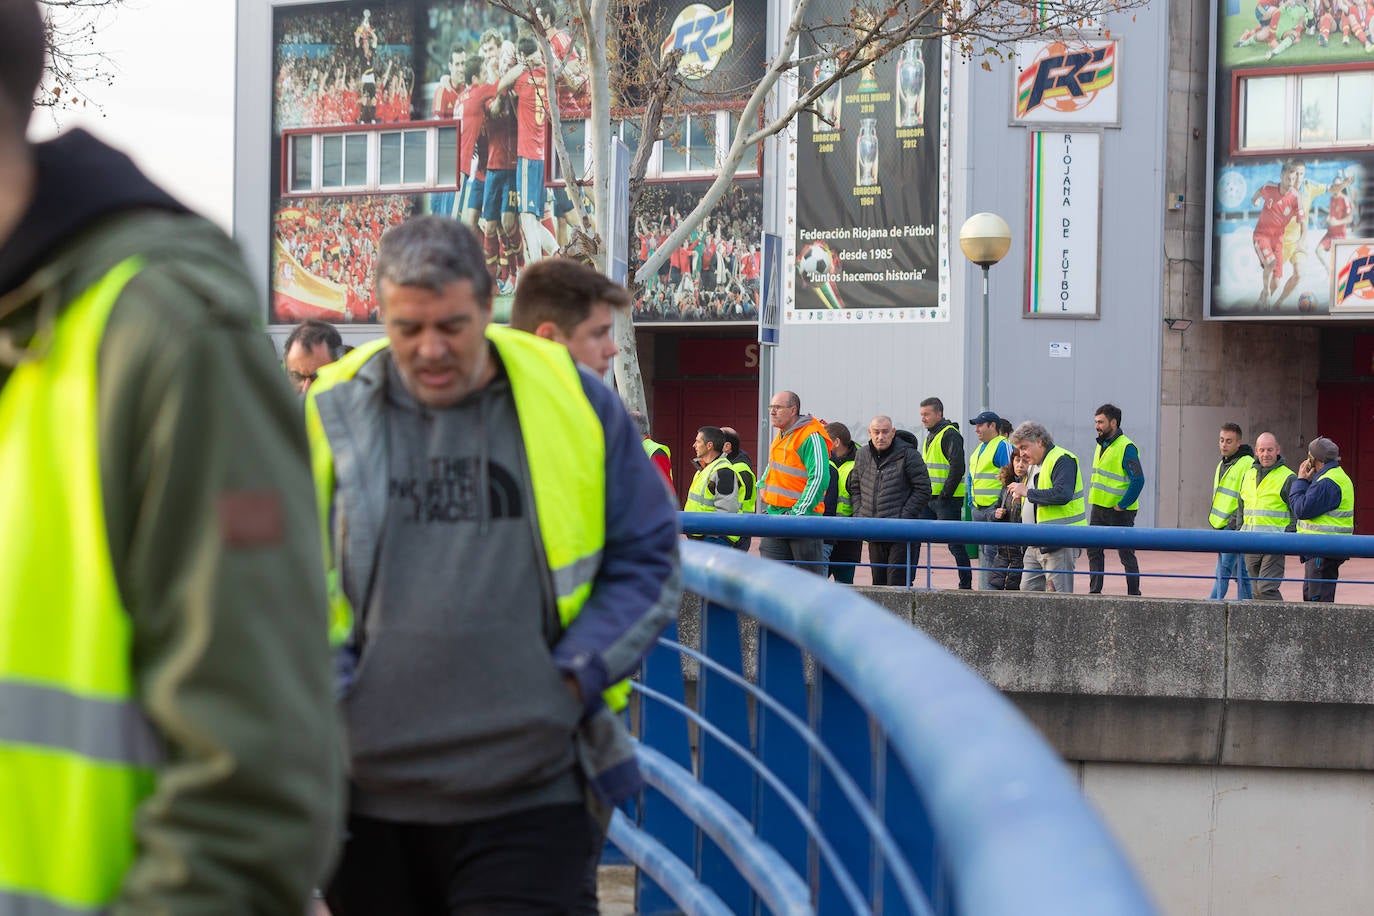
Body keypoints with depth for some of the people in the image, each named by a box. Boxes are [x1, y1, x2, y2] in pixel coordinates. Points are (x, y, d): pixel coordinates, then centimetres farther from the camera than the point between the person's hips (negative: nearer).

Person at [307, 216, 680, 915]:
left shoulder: (575, 405, 4)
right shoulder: (331, 416, 4)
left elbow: (647, 561, 9)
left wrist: (575, 675, -3)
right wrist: (325, 686, -5)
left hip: (530, 797, -1)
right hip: (369, 797, 2)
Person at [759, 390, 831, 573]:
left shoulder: (812, 437, -14)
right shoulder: (781, 435, 14)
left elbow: (819, 479, -20)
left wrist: (798, 513, -22)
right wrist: (763, 485, 17)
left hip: (803, 518, -8)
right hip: (775, 515, 8)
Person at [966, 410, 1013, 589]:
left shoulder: (1003, 446, -10)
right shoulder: (980, 448, 19)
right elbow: (971, 477, 28)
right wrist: (971, 501, 18)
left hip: (994, 508, -9)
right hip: (978, 510, 9)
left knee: (992, 551, -11)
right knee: (982, 550, 12)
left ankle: (991, 587, -11)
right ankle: (983, 588, 17)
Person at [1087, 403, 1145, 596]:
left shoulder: (1126, 448, -15)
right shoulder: (1101, 446, 12)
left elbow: (1138, 480, -19)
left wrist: (1122, 505, -17)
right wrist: (1094, 499, 14)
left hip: (1119, 512, -8)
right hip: (1098, 508, 8)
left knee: (1126, 554, 0)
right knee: (1094, 551, 7)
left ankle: (1134, 594, 9)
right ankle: (1095, 591, 14)